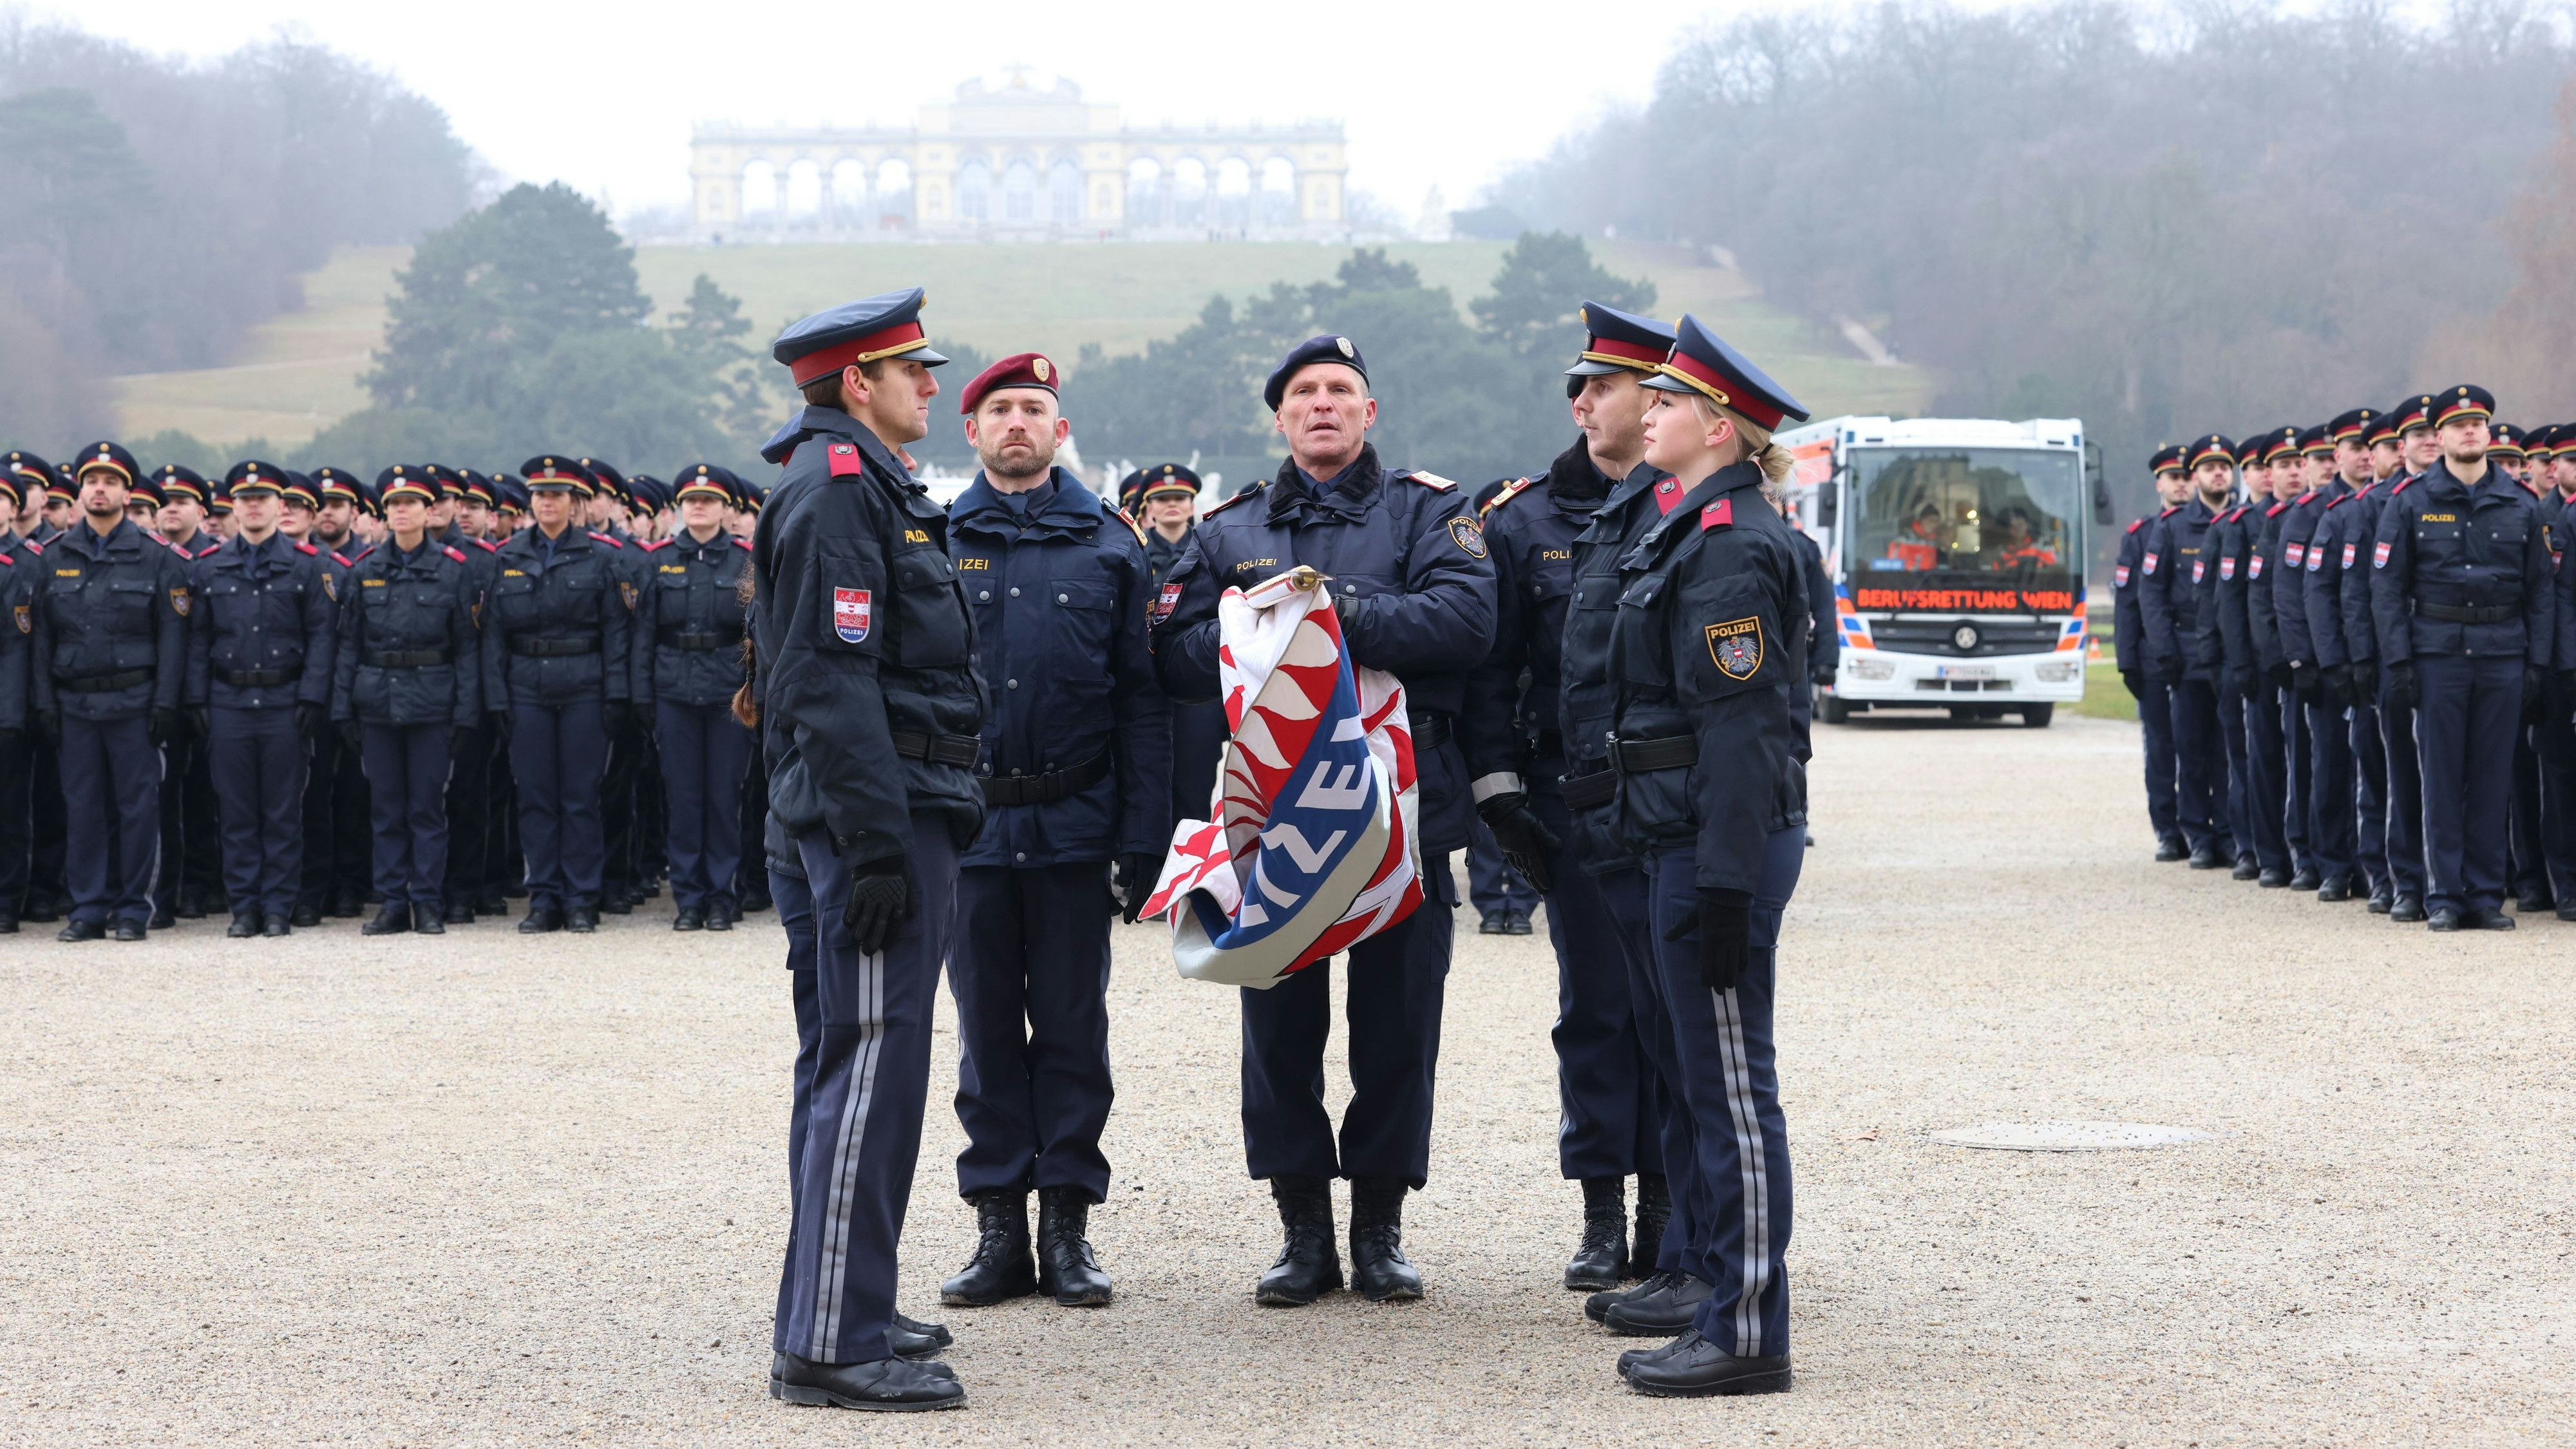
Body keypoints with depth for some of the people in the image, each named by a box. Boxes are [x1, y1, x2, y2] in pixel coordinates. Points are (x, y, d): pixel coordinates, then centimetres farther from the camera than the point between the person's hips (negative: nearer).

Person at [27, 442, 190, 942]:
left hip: (134, 702, -2)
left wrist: (166, 703, -8)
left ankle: (134, 909, 7)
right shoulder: (54, 558, 8)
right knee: (83, 808, 4)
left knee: (138, 806, 0)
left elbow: (172, 634, 0)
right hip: (75, 704, 2)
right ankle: (88, 908, 11)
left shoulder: (156, 558, 2)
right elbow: (41, 634, 8)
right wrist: (44, 702, 0)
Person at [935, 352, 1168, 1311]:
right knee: (987, 1026, 7)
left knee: (1073, 1025, 5)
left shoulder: (1107, 544, 5)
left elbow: (1140, 697, 2)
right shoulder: (935, 542, 5)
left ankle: (1068, 1226, 12)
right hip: (971, 825, 0)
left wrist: (1143, 837, -5)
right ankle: (1000, 1225, 14)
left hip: (1075, 823, 0)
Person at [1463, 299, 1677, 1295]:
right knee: (1594, 1006, 4)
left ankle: (1667, 1208, 13)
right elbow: (1490, 663, 6)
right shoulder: (1527, 519, 6)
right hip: (1572, 804, 1)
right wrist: (1498, 788, -2)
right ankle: (1603, 1215, 11)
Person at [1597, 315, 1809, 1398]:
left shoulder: (1730, 545, -15)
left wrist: (1726, 884, -23)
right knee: (1717, 1085, 14)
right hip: (1684, 838, 10)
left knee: (1732, 1087, -5)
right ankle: (1729, 1313, 22)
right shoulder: (1698, 531, 16)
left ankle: (1748, 1336, 1)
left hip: (1722, 845, -10)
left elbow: (1739, 723, -20)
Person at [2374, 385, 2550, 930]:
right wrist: (2400, 659, -8)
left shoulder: (2520, 505, 8)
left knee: (2493, 777, 4)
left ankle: (2487, 895, 10)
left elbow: (2540, 590, 10)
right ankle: (2445, 896, 4)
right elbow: (2389, 587, 0)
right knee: (2442, 776, 0)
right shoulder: (2410, 502, 2)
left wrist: (2537, 659, 2)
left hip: (2503, 654, 2)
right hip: (2438, 653, -2)